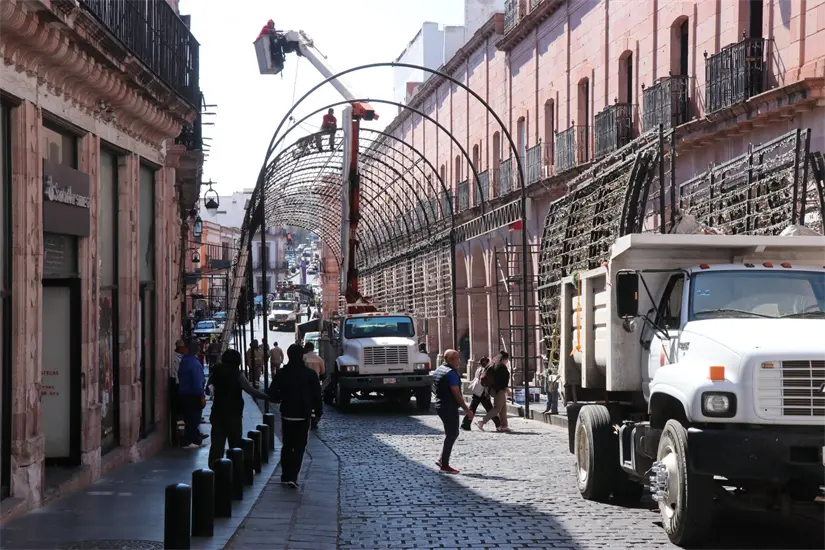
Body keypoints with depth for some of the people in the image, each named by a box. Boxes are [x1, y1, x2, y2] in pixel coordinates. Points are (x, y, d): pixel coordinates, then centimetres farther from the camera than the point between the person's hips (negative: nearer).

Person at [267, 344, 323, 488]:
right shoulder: (310, 374, -6)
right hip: (303, 416, -1)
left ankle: (285, 476, 18)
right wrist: (318, 412, 8)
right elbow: (317, 395, -4)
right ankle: (293, 477, -12)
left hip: (286, 415, 1)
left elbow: (272, 394, -6)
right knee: (299, 447, 0)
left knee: (286, 446, 15)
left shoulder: (281, 373, -4)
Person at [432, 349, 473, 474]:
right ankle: (444, 465, 0)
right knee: (451, 435, -2)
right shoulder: (451, 373, -18)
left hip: (439, 406, 10)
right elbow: (456, 393, -21)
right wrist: (467, 410, -18)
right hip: (450, 408, -10)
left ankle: (442, 459, 16)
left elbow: (434, 389, 20)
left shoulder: (438, 370, 12)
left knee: (452, 433, 18)